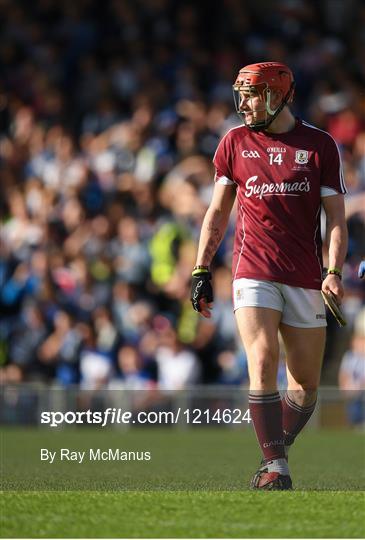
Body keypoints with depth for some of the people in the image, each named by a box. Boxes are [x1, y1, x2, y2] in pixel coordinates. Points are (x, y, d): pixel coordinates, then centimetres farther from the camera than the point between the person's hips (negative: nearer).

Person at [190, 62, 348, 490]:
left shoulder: (319, 145, 3)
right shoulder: (235, 142, 8)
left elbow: (335, 218, 2)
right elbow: (218, 211, 15)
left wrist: (334, 272, -11)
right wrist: (201, 269, 8)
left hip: (305, 279, 1)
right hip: (254, 273, 0)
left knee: (306, 384, 4)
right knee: (263, 364, -18)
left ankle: (277, 451, 22)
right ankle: (275, 467, -17)